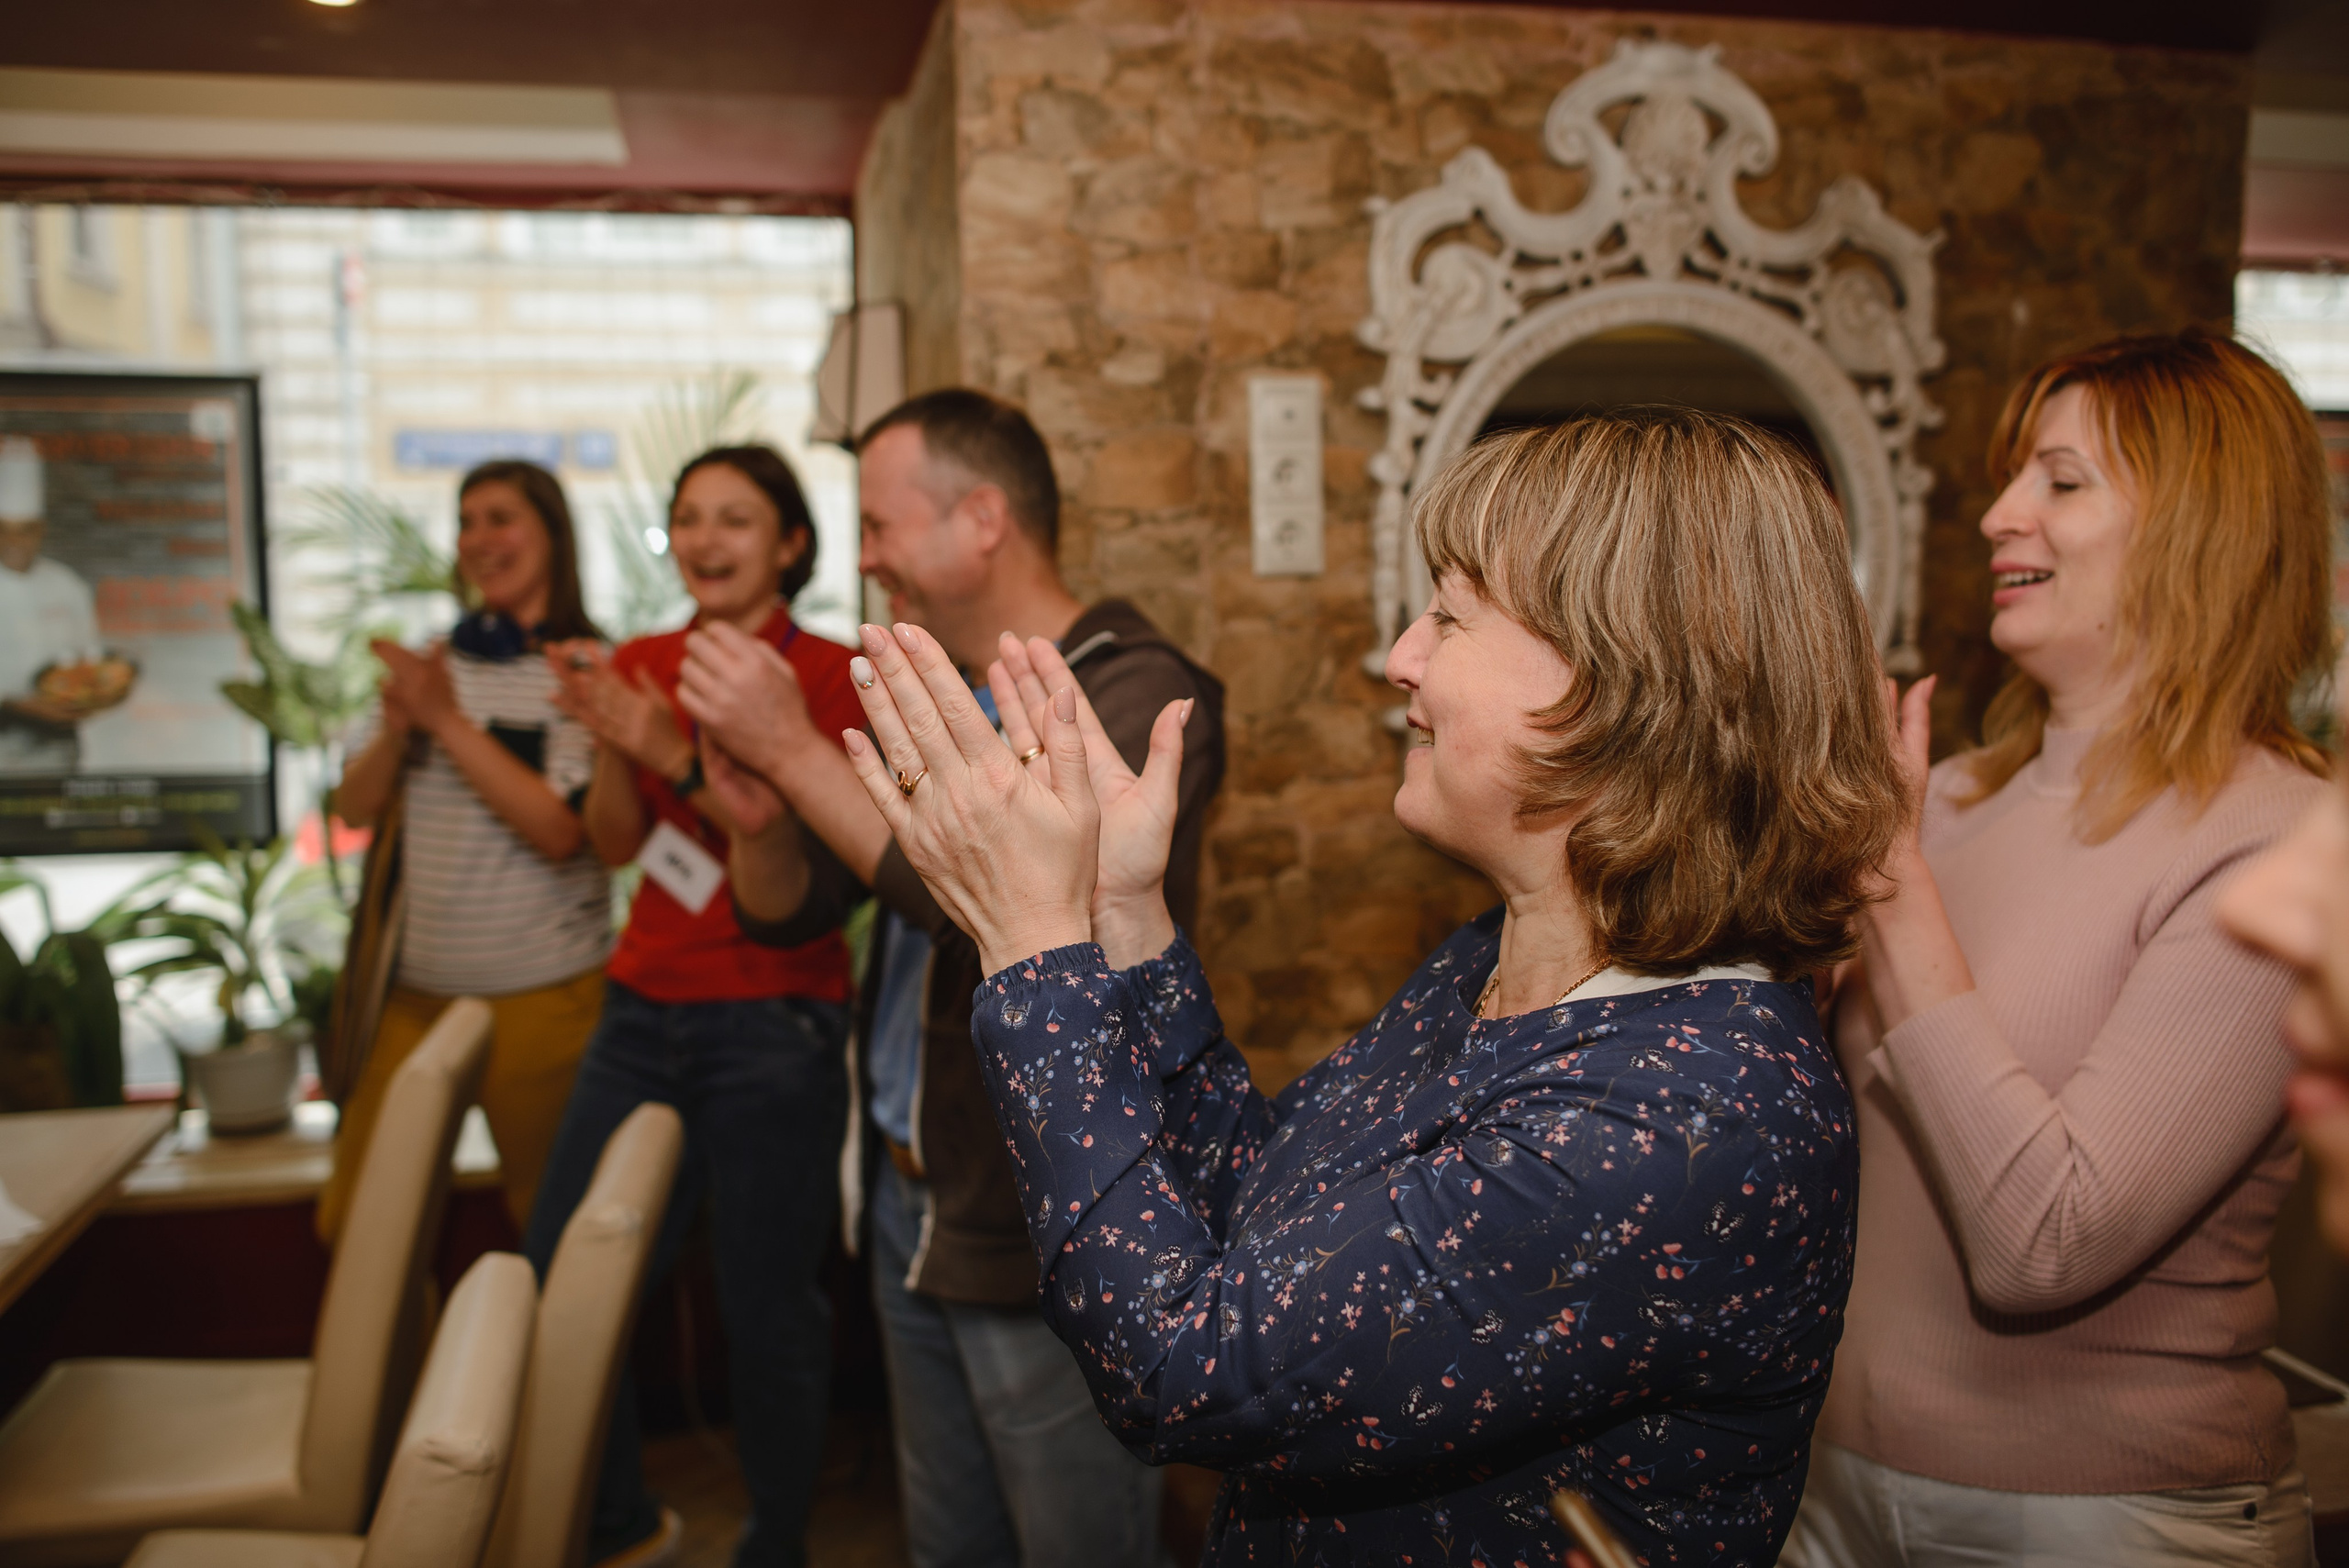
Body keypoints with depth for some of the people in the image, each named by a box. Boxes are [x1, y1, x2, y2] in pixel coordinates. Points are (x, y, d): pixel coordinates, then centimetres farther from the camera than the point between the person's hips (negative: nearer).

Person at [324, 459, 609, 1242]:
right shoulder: (430, 663, 8)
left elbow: (560, 830, -19)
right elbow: (353, 808, 7)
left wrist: (448, 721, -19)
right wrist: (396, 730, -12)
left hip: (542, 993, -5)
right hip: (418, 986, 5)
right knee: (351, 1221, 15)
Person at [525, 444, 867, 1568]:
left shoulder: (826, 676, -5)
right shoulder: (644, 664, 10)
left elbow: (807, 862, -13)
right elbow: (616, 844, 6)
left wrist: (681, 757, -22)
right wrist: (608, 741, -11)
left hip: (772, 1022, -5)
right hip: (646, 1010, 6)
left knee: (766, 1303, 0)